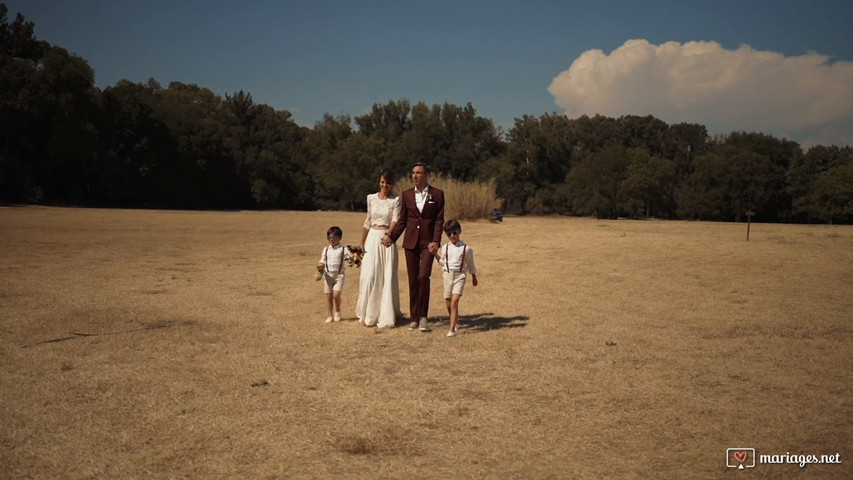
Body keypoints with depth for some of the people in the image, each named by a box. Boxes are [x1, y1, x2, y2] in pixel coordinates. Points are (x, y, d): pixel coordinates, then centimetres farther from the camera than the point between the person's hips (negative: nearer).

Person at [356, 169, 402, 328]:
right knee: (369, 276, -1)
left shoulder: (396, 200, -1)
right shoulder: (371, 198, 9)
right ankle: (369, 314, 13)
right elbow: (368, 222, 14)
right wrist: (362, 243, 14)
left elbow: (395, 220, -12)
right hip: (372, 239, 3)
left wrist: (389, 233, -29)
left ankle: (386, 316, 9)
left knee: (387, 277, 0)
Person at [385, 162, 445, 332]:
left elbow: (439, 220, -1)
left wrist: (436, 241, -12)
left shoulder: (437, 194, 1)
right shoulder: (407, 195, 9)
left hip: (427, 241, -3)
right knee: (413, 280, 5)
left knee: (423, 276, -15)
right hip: (411, 241, 3)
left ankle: (423, 316, -3)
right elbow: (403, 220, 12)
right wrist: (392, 237, 2)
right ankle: (414, 318, 13)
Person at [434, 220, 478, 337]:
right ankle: (454, 320, 34)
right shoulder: (445, 248, 7)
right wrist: (436, 254, 4)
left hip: (460, 276, -4)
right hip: (448, 275, 4)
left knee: (454, 302, -17)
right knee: (448, 303, 8)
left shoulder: (466, 248, -1)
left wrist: (474, 277, 19)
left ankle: (452, 329, -19)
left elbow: (470, 264, 11)